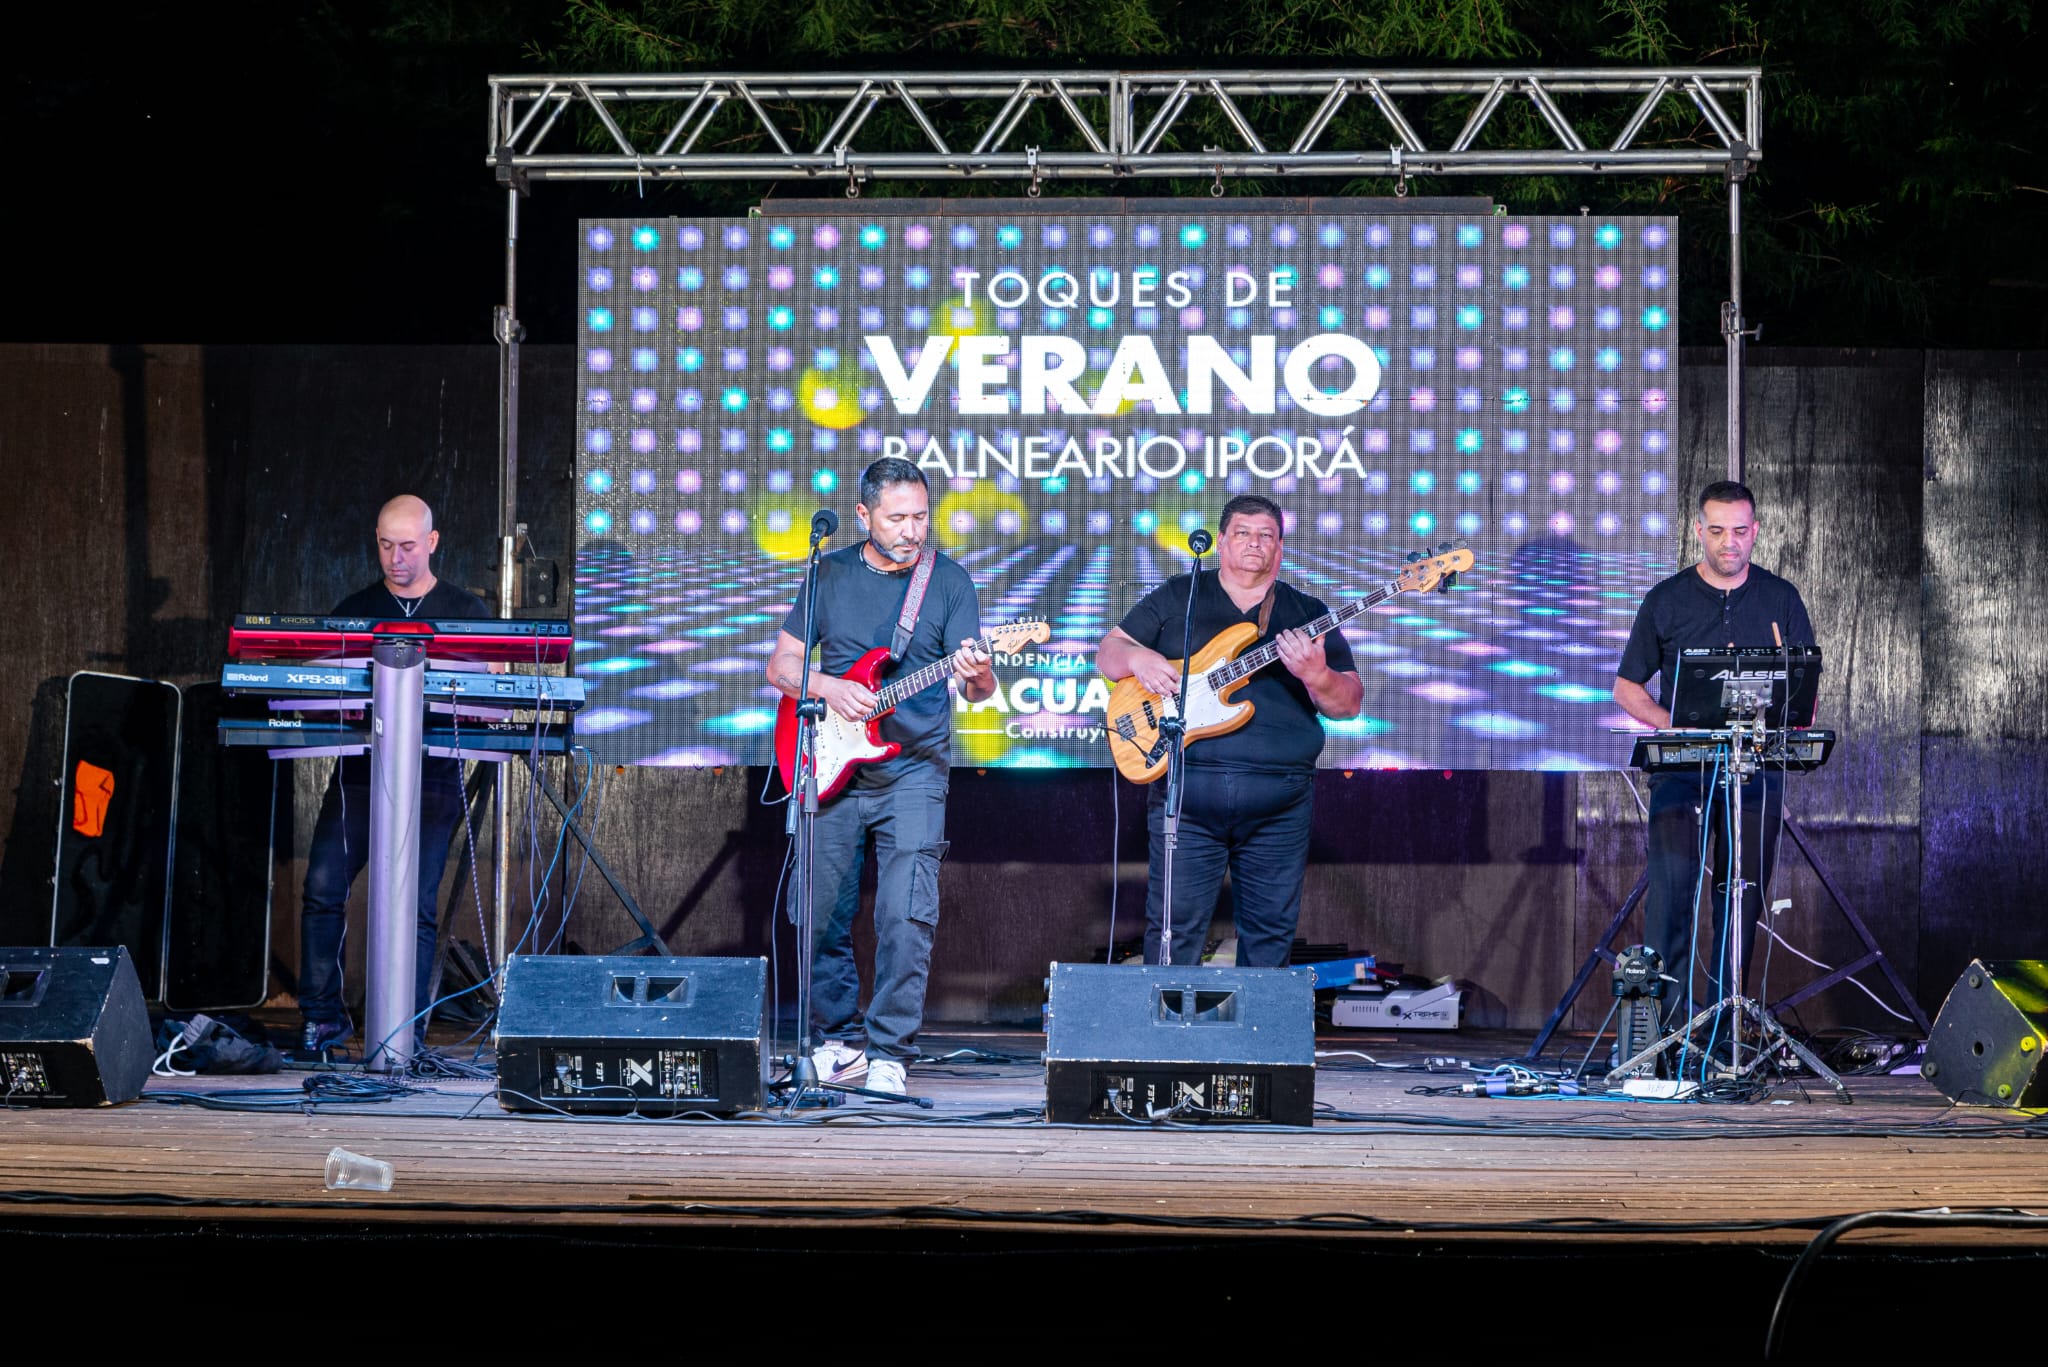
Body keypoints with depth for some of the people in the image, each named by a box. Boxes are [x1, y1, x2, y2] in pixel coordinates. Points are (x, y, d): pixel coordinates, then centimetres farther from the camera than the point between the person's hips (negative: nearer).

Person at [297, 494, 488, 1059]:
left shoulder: (466, 612, 10)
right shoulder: (353, 610, 13)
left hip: (433, 776, -1)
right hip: (360, 768, 2)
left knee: (414, 904, -8)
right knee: (323, 888, -12)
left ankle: (408, 1032, -1)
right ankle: (322, 1016, 1)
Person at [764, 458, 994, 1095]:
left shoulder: (949, 581, 2)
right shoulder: (830, 574, 7)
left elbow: (976, 686, -6)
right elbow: (780, 666, 8)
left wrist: (977, 677, -30)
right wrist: (828, 688, -11)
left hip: (913, 773, -2)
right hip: (834, 771, 2)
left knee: (906, 917, -12)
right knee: (821, 918, 5)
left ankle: (888, 1056, -5)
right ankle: (841, 1040, 22)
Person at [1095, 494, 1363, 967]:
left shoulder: (1308, 613, 11)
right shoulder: (1177, 597, 11)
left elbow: (1350, 703, 6)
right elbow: (1108, 652, 13)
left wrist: (1316, 676, -16)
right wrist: (1137, 657, -10)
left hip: (1280, 801, 1)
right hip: (1186, 791, -1)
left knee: (1270, 935, 5)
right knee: (1174, 927, -3)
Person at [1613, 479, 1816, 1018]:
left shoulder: (1781, 600, 8)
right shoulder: (1666, 601, 4)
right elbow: (1626, 687, 7)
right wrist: (1676, 726, -10)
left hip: (1756, 768, 2)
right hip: (1681, 767, -2)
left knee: (1743, 895, 3)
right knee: (1670, 889, -17)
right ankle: (1670, 1020, -16)